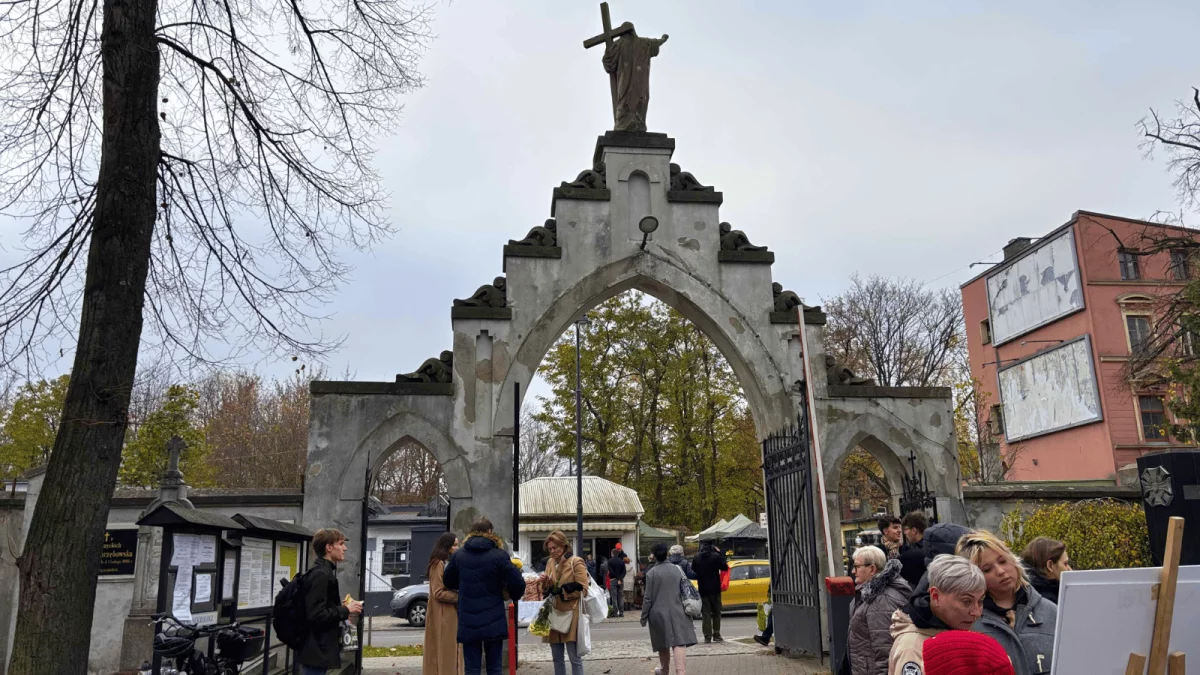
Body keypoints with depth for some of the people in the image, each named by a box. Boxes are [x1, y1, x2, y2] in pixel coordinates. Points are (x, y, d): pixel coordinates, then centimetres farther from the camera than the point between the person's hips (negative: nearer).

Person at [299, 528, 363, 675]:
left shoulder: (323, 571, 14)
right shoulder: (320, 574, -18)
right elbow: (316, 615, -23)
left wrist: (341, 607, 7)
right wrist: (345, 611, -14)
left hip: (319, 649, 10)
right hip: (316, 651, -10)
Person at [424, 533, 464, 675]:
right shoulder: (438, 564, -15)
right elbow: (438, 593, -19)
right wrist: (460, 597, -17)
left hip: (450, 614, 9)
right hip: (443, 615, -9)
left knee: (450, 651, 11)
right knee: (444, 651, -5)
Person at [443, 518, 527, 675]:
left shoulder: (458, 555, 3)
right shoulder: (499, 555, -7)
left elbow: (448, 581, 17)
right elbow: (518, 583, -11)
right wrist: (514, 595, 11)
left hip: (468, 622, 2)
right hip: (493, 621, -2)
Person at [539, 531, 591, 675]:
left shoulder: (576, 562, -7)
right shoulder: (551, 562, 12)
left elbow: (582, 589, -12)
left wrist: (561, 591, -18)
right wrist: (545, 583, -2)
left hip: (571, 615, -6)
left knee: (575, 657, -1)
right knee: (557, 658, 11)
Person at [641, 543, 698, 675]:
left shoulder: (651, 573, -6)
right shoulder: (677, 569, 2)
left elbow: (648, 598, -6)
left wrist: (644, 617, 2)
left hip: (659, 613, -1)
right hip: (677, 612, 1)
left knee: (663, 644, 17)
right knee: (679, 643, -7)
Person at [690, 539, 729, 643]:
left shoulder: (696, 558, -1)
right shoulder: (716, 556, -10)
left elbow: (693, 572, 6)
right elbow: (725, 567, -1)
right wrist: (719, 553, 2)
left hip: (702, 590, 2)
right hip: (715, 589, -2)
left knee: (705, 613, 5)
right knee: (716, 613, 11)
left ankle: (707, 636, 0)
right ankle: (716, 635, 9)